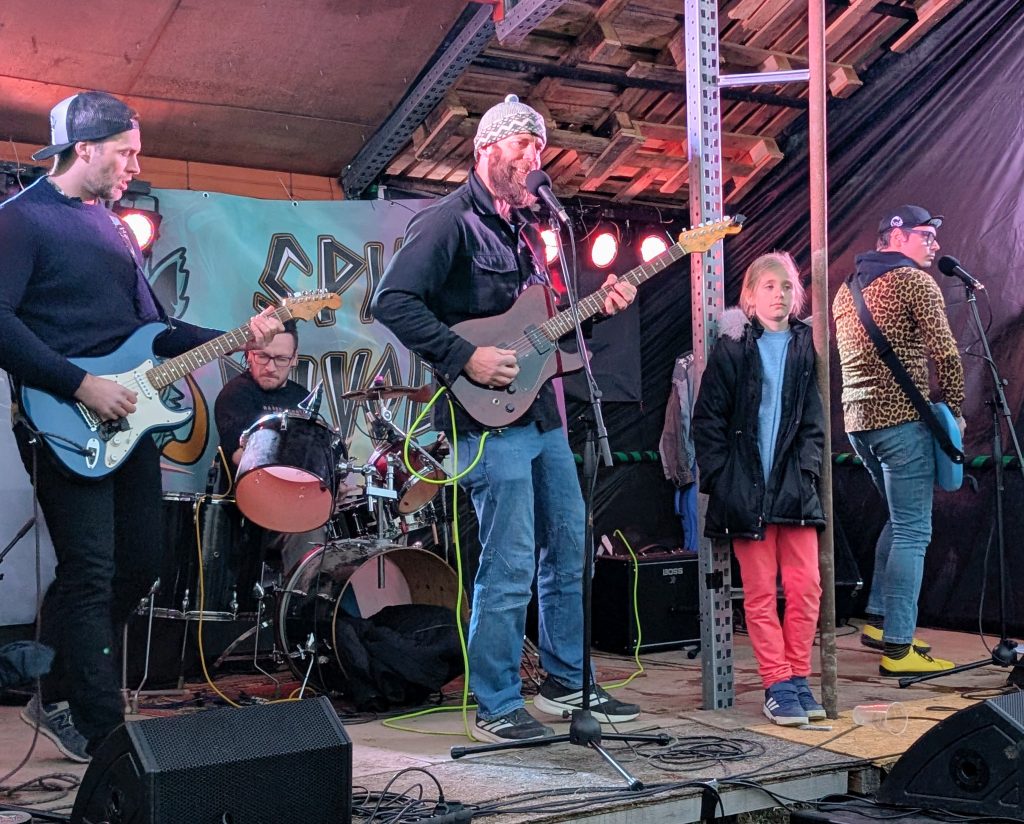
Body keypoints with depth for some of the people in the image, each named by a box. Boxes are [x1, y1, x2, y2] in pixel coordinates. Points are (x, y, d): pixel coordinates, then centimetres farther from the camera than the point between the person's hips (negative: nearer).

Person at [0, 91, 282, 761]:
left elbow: (152, 327, 21)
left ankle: (61, 698, 26)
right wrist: (81, 385, -21)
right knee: (92, 576, -7)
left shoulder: (113, 226, 19)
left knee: (140, 563, 10)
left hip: (126, 418, 9)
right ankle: (106, 740, 1)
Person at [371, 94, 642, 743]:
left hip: (543, 414, 9)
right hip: (491, 420, -9)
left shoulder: (523, 226, 19)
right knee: (509, 568, -7)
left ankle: (568, 683, 28)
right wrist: (467, 357, -22)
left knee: (571, 550, 14)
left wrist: (597, 305, 8)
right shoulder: (449, 221, -9)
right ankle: (498, 708, 6)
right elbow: (393, 302, -18)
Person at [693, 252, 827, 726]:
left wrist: (807, 468, -2)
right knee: (760, 591, 1)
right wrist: (720, 479, -6)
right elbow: (707, 420, -1)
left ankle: (798, 677, 14)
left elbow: (814, 419, 10)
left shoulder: (805, 347, 8)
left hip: (795, 487, 3)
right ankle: (778, 685, 8)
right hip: (746, 489, -3)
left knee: (806, 586, 1)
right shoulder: (732, 349, -1)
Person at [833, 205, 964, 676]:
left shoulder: (847, 290, 19)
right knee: (912, 532, -6)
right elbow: (943, 350, -12)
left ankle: (879, 620, 21)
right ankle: (898, 649, -7)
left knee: (901, 520, 22)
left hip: (857, 419, 8)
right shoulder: (914, 281, -5)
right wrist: (954, 408, 0)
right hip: (902, 417, -8)